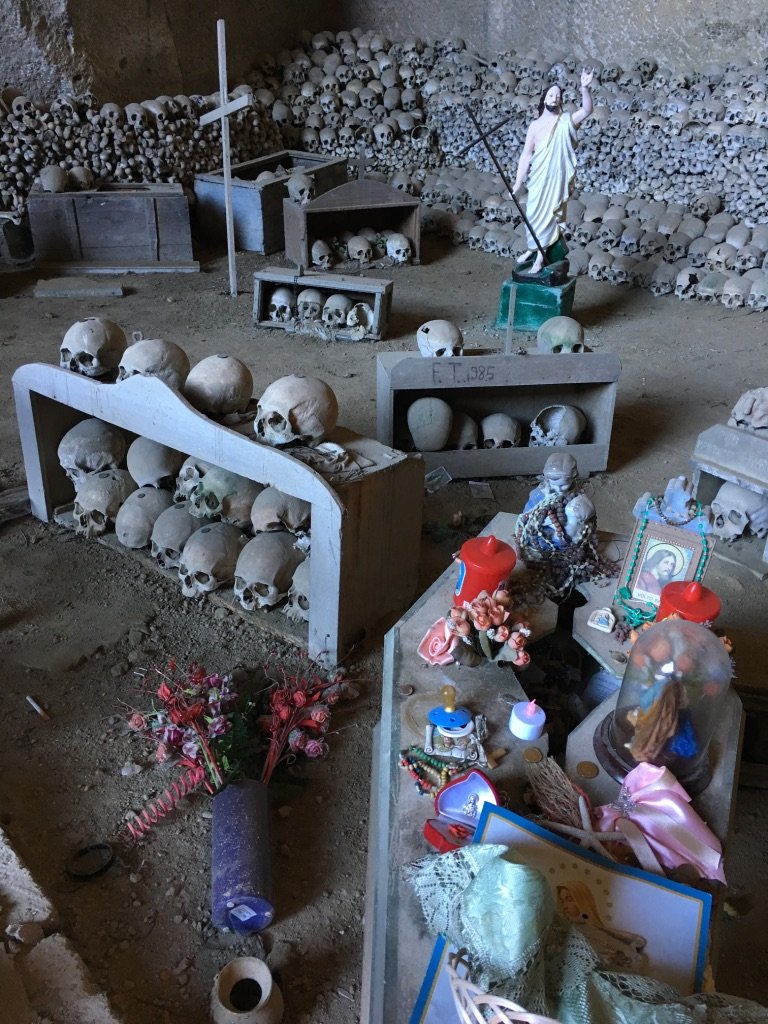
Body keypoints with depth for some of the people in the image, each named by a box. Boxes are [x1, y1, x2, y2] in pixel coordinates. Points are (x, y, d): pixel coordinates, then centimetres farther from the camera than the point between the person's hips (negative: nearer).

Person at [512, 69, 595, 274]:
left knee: (549, 216, 5)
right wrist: (518, 183, -3)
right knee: (533, 215, 12)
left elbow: (587, 111, -20)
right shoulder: (535, 125, 0)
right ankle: (533, 248, 33)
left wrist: (585, 88, -36)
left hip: (557, 179, -2)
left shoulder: (567, 121, -3)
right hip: (538, 180, 2)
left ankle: (540, 255, 14)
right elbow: (526, 155, 0)